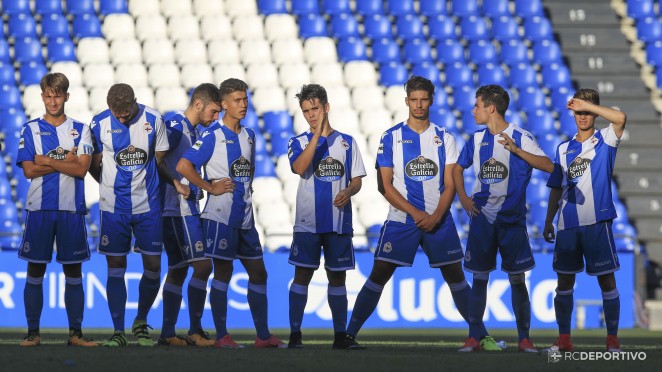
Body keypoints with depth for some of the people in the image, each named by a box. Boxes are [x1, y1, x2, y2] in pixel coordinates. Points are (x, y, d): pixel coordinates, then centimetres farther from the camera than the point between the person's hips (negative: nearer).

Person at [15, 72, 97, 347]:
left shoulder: (80, 130, 7)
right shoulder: (30, 130, 6)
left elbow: (82, 169, -5)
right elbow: (29, 171, -4)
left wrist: (47, 161, -8)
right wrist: (65, 162, -7)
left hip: (71, 210, 0)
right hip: (39, 209, 0)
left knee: (73, 272, 3)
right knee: (35, 272, 1)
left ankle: (75, 333, 7)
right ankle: (33, 332, 6)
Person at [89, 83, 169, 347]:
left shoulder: (153, 120, -4)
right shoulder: (99, 124, -5)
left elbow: (159, 160, 6)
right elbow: (93, 165, 6)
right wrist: (112, 186, 6)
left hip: (147, 206, 1)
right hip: (113, 207, -1)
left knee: (153, 266, 0)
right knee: (116, 268, 0)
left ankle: (141, 323, 21)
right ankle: (118, 331, 6)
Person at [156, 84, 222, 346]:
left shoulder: (197, 131, 18)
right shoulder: (175, 126, -11)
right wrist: (176, 184, -19)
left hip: (189, 209, 10)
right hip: (177, 209, -10)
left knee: (178, 270, 10)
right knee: (202, 265, -14)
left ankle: (168, 333, 13)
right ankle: (195, 331, -10)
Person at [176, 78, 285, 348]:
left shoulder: (249, 135, 13)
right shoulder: (213, 136, -9)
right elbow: (182, 166, -16)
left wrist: (247, 188, 13)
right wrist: (211, 187, -13)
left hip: (245, 217, 7)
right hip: (220, 216, -7)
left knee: (258, 272, 7)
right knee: (223, 272, -4)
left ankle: (263, 336, 13)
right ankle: (221, 336, 2)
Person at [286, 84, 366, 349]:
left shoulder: (347, 142, 10)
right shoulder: (299, 142, 4)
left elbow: (357, 180, 10)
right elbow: (300, 168, -17)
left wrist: (348, 192, -13)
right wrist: (318, 133, -18)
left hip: (339, 221, 2)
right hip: (308, 222, -2)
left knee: (337, 277, 6)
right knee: (302, 275, -4)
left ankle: (340, 335, 10)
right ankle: (295, 334, 0)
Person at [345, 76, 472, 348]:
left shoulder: (444, 139, 5)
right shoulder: (391, 137, 0)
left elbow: (450, 185, 2)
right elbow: (385, 186, -4)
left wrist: (435, 217, -13)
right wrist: (416, 214, -12)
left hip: (438, 220, 2)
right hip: (401, 220, -2)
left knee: (455, 276, 4)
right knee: (379, 274, -7)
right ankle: (350, 333, -5)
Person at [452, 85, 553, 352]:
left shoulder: (521, 138, -5)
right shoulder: (477, 139, 9)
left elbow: (548, 166, -16)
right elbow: (457, 168, 23)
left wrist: (516, 150, -24)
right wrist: (463, 197, 9)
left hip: (512, 218, -3)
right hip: (482, 217, 3)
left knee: (517, 279, -2)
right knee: (479, 277, 3)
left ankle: (524, 338, 5)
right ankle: (475, 337, 7)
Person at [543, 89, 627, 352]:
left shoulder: (604, 141, 2)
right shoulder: (564, 149, 14)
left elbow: (620, 118, -19)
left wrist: (586, 104, -16)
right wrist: (548, 222, 13)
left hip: (597, 221, -4)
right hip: (567, 224, 4)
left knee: (606, 280, -1)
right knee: (564, 281, 4)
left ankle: (612, 339, 4)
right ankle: (564, 338, 12)